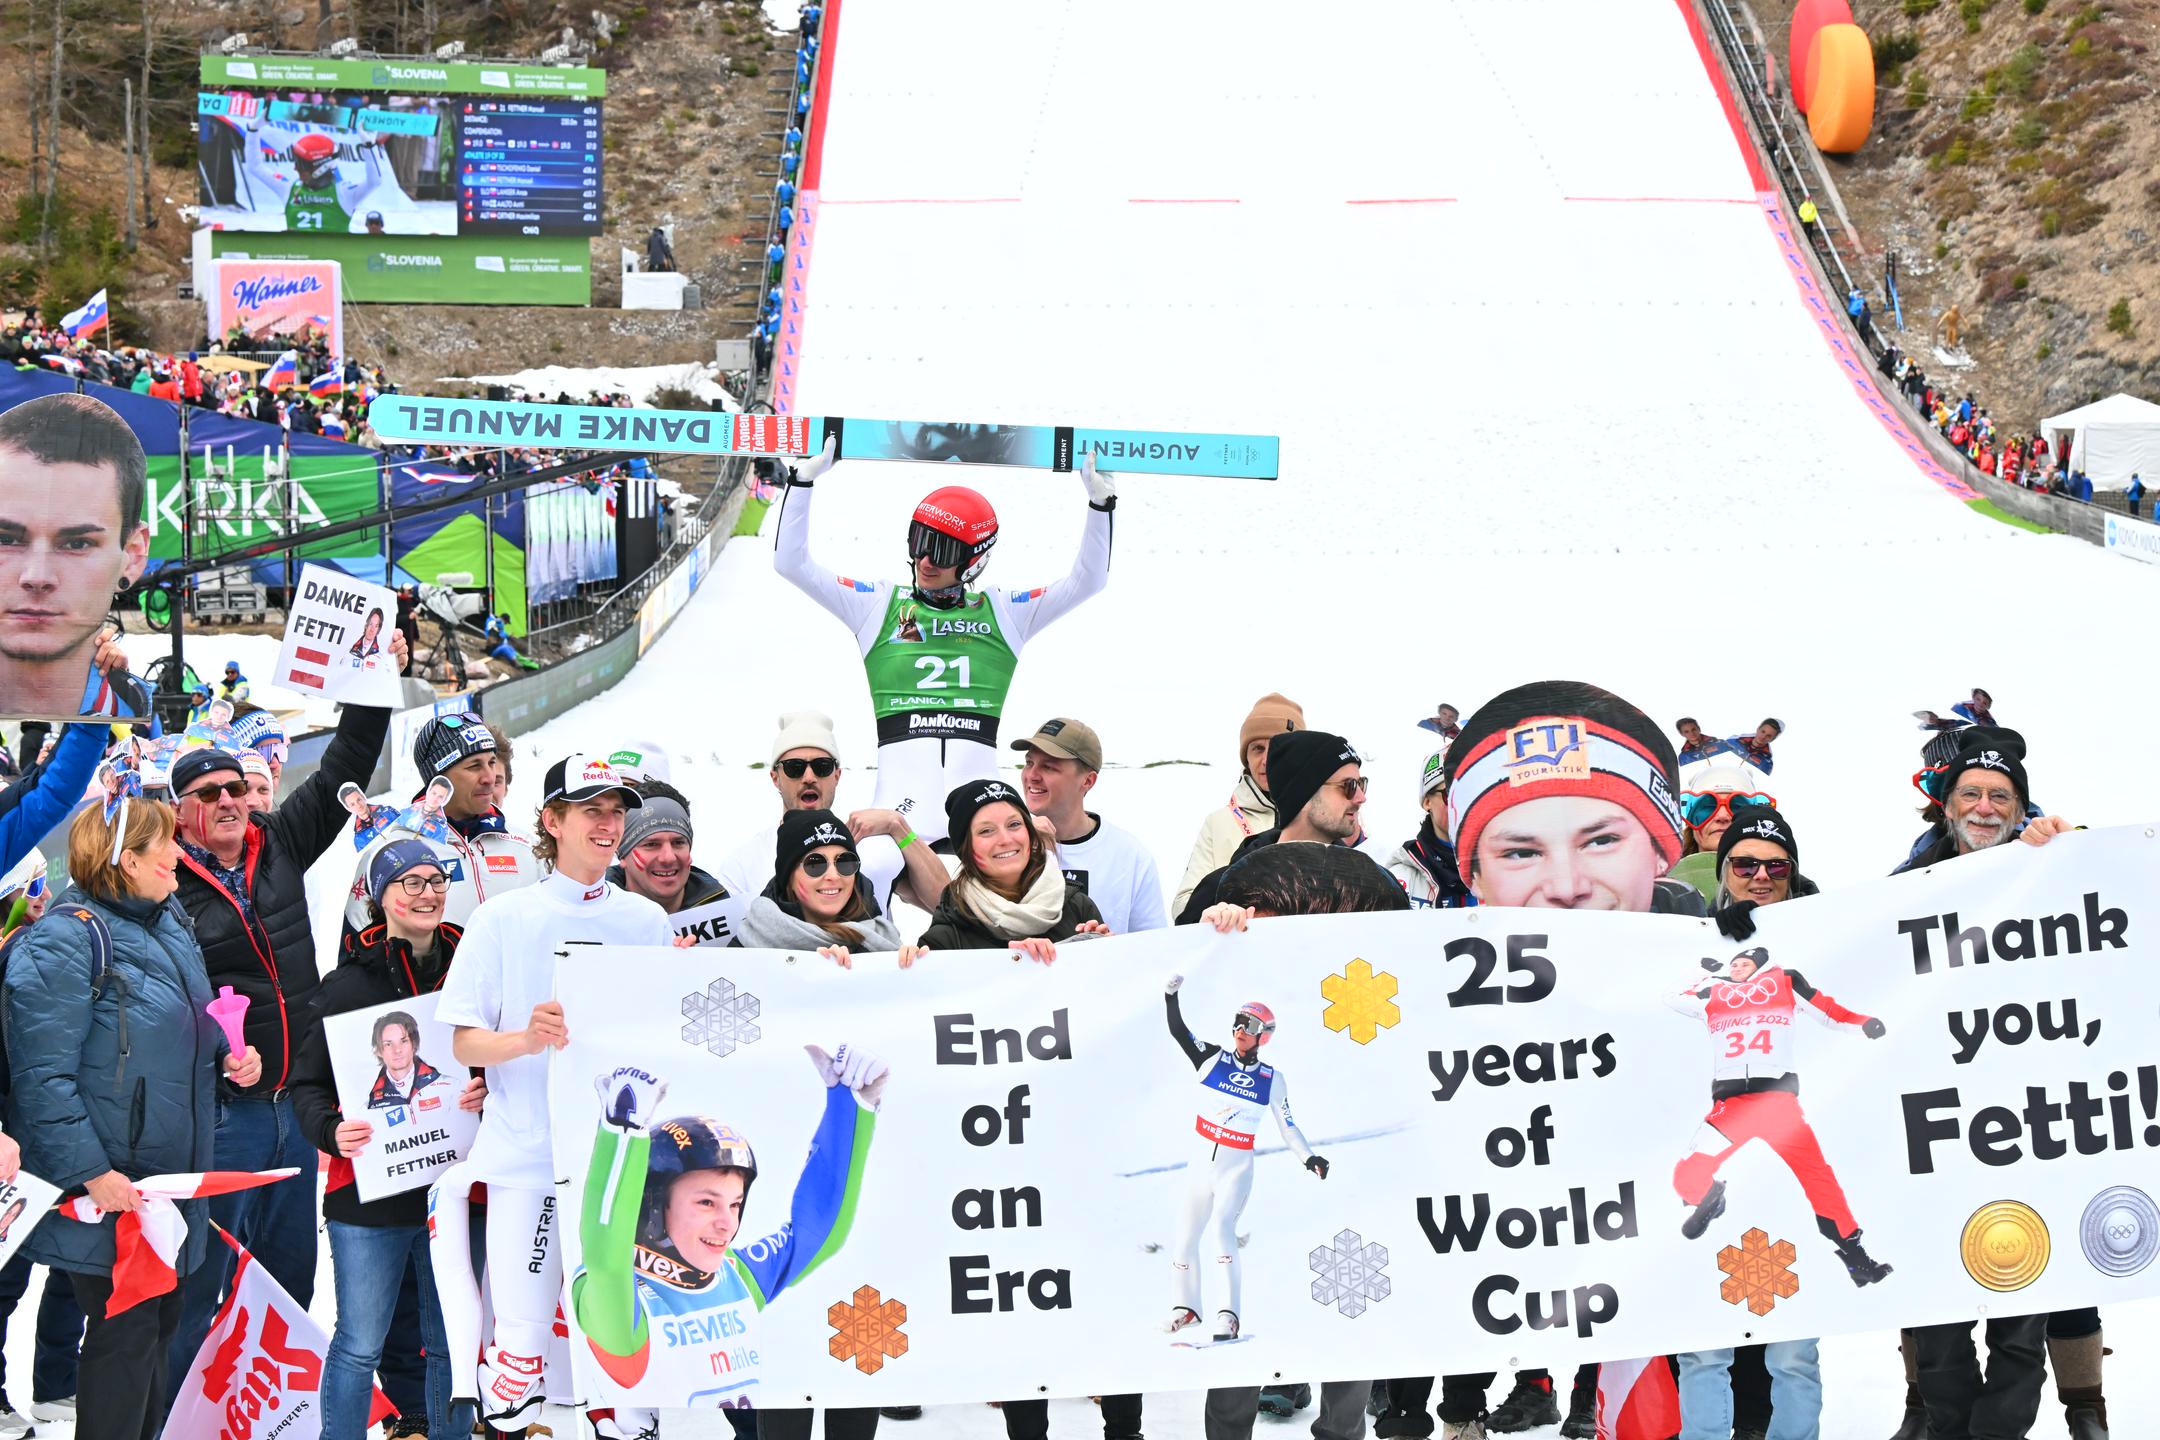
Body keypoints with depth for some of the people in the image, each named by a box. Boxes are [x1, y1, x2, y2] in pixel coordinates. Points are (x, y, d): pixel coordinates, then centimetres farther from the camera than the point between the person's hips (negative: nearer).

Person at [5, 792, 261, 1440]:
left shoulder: (168, 923, 11)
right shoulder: (66, 939, -16)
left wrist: (228, 1055, 6)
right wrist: (92, 1174, -25)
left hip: (172, 1174, 9)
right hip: (109, 1185, -9)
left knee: (163, 1317, 15)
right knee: (124, 1331, -3)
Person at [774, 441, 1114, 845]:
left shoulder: (1003, 613, 17)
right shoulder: (879, 605, 15)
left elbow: (1088, 579, 15)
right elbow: (791, 562, 14)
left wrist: (1100, 505, 5)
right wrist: (803, 480, 7)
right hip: (901, 807, -1)